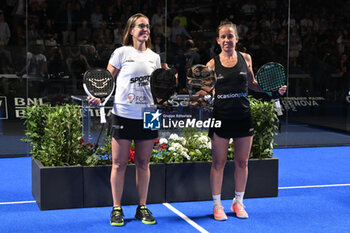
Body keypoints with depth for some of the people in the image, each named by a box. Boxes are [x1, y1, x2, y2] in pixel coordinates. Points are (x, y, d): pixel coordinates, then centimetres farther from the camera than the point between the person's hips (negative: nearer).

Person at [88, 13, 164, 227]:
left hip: (147, 116, 3)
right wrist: (99, 97, -15)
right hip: (123, 114, -3)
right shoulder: (121, 53, 1)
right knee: (119, 163, 2)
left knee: (143, 163, 9)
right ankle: (117, 209, 12)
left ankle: (142, 208, 19)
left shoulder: (154, 57, 12)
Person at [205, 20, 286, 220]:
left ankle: (238, 202, 24)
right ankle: (217, 204, 17)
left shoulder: (245, 58, 5)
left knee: (242, 162, 9)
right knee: (219, 163, 3)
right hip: (221, 118, -2)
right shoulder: (213, 64, 0)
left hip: (243, 117, 2)